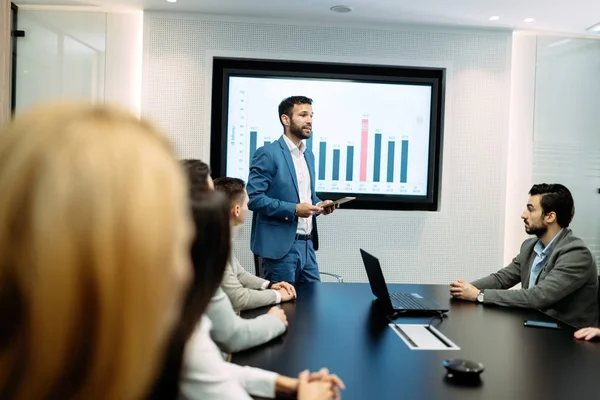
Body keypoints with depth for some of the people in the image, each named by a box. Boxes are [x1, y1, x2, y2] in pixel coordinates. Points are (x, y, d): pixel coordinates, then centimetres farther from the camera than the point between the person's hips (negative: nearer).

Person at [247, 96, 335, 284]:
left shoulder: (308, 155, 14)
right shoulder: (267, 153, -10)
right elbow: (253, 198, -16)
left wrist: (318, 205, 2)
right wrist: (293, 210, -21)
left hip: (307, 244, 8)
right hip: (280, 246, -7)